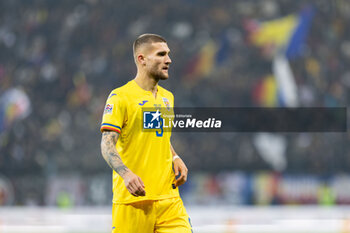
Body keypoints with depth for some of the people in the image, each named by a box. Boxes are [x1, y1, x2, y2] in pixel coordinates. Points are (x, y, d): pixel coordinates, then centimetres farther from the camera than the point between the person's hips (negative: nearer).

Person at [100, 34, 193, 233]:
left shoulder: (167, 97, 16)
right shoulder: (121, 97, -6)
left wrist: (175, 159, 9)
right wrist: (126, 174, -29)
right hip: (132, 197, -6)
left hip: (169, 197, 6)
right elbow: (107, 145, -13)